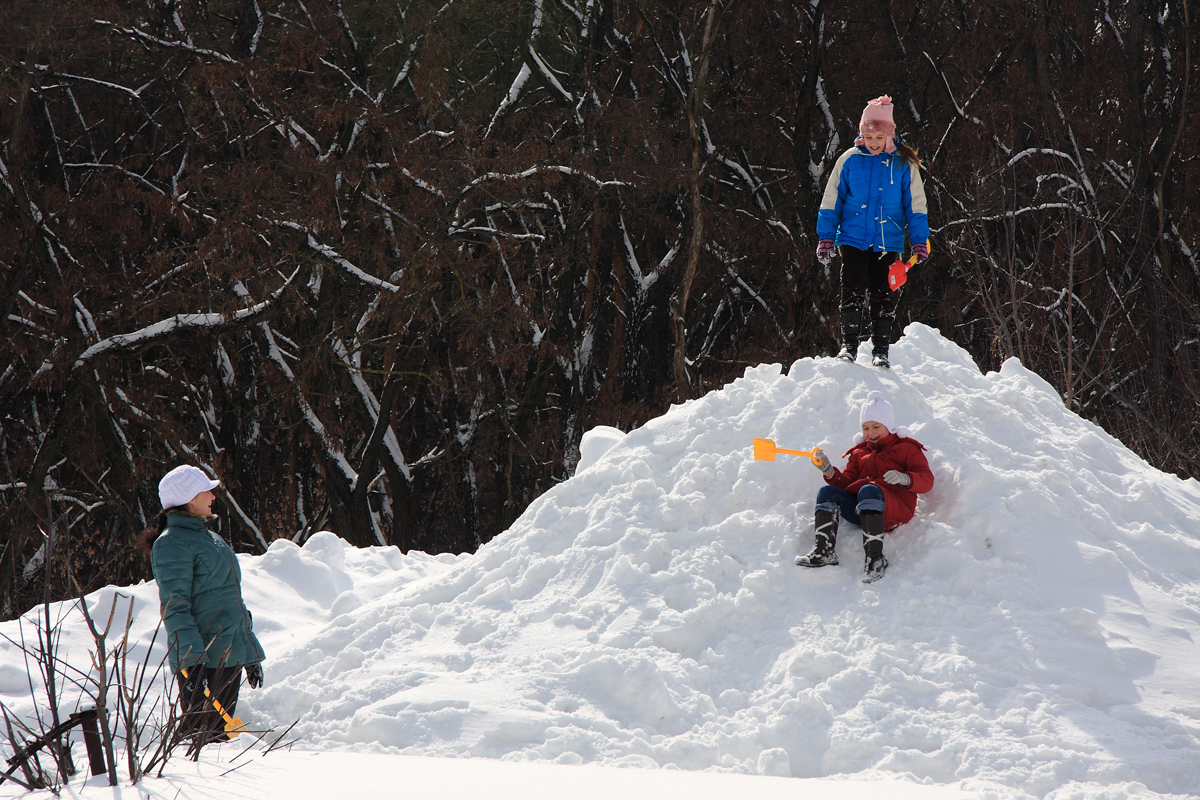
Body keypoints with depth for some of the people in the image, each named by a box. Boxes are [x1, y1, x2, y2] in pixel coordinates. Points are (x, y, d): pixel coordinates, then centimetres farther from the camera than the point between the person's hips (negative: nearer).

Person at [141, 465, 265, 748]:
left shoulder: (209, 538, 18)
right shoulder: (172, 544, -11)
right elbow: (175, 609, -17)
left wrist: (250, 652, 24)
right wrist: (192, 662, -24)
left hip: (230, 654, 9)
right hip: (203, 657, -9)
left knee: (220, 734, 10)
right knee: (198, 738, -11)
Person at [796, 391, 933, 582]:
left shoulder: (906, 448, 18)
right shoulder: (859, 452, 34)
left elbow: (926, 480, 2)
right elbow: (846, 482, 22)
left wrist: (905, 479, -20)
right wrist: (829, 471, 2)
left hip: (896, 507, -6)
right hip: (858, 509, 6)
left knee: (868, 491, -37)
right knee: (827, 492, -16)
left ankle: (875, 557, -47)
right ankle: (824, 551, -33)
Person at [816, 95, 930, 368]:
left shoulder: (903, 164, 1)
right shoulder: (849, 160, 1)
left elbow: (916, 205, 7)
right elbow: (831, 202, 7)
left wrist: (920, 241, 1)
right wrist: (825, 238, 3)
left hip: (887, 241, 0)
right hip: (853, 239, 0)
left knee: (882, 295, 1)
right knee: (853, 290, -8)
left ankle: (881, 350, 9)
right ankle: (849, 344, 3)